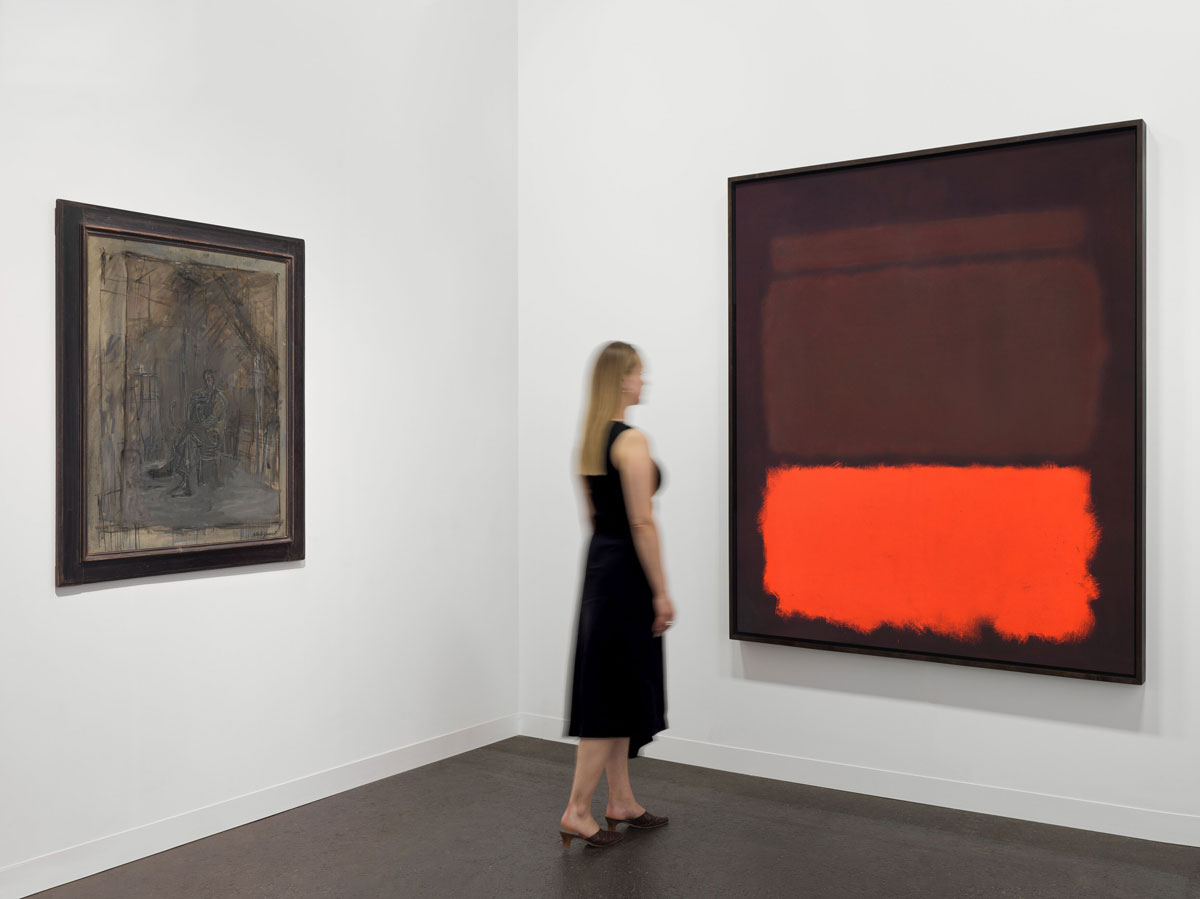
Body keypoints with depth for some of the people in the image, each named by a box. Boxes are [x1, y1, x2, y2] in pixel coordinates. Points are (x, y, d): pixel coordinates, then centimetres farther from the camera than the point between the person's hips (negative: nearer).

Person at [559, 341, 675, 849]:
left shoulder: (590, 438, 11)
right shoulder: (631, 440, -17)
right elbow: (642, 522, -19)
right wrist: (661, 592, -15)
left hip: (599, 563, 9)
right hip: (626, 571, -9)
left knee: (612, 689, 14)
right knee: (615, 694, -2)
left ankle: (621, 803, 24)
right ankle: (577, 813, 4)